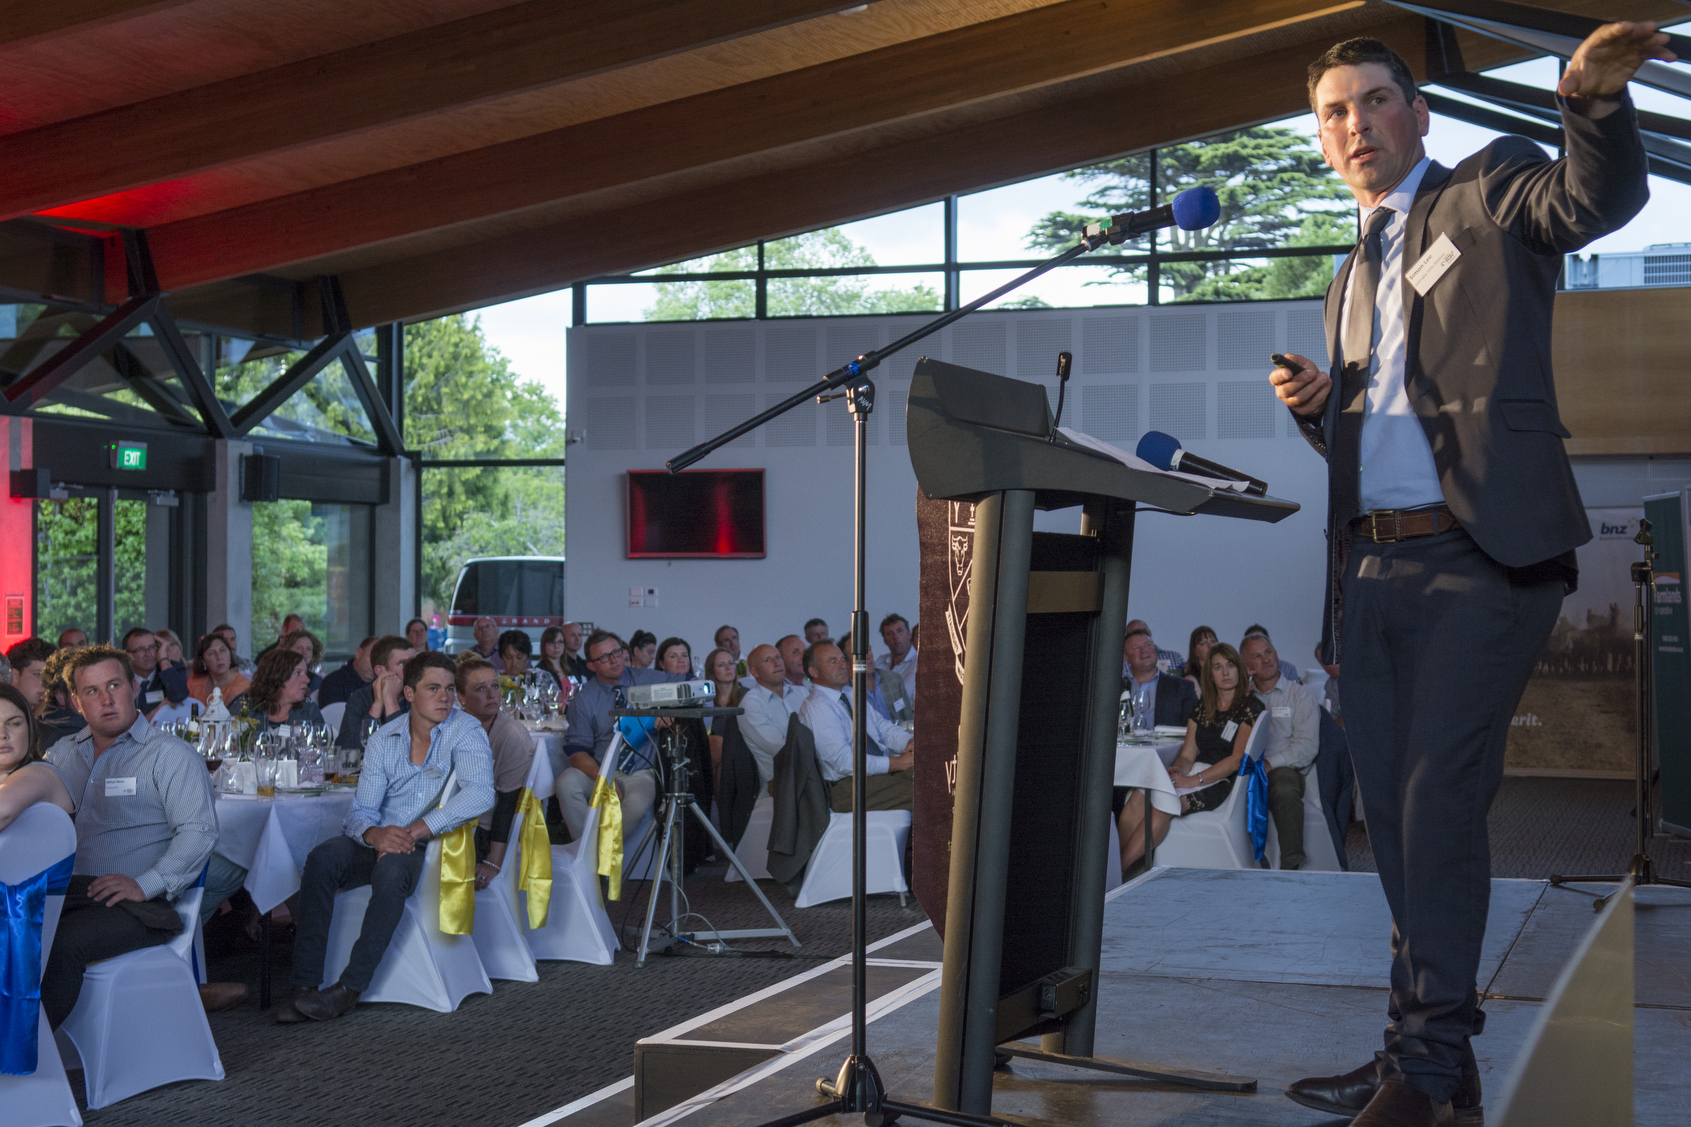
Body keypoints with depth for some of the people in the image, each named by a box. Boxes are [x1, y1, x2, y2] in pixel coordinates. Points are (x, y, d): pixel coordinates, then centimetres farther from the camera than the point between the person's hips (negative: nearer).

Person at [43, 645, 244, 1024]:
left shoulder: (170, 756, 5)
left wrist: (144, 885, -17)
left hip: (136, 905, -5)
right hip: (63, 895, 5)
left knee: (61, 943, -34)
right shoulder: (61, 754, 23)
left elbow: (199, 830, -5)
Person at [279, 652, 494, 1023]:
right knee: (322, 859, -23)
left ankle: (349, 989, -27)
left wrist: (416, 831, -27)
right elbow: (360, 811, 3)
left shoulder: (465, 731, -6)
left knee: (392, 868, -36)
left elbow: (480, 793, -22)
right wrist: (375, 834, -24)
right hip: (384, 838, 4)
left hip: (435, 844, -4)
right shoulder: (384, 739, 7)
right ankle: (305, 985, -22)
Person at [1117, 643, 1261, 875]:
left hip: (1222, 782, -6)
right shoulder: (1202, 708, 18)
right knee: (1138, 798, -25)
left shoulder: (1250, 708, -1)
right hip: (1194, 774, 6)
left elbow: (1237, 759, -10)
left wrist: (1193, 780, -18)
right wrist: (1176, 770, -11)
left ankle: (1120, 870, -34)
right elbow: (1188, 755, 14)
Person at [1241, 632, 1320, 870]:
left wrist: (1270, 763, -15)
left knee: (1285, 790, -38)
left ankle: (1291, 864, -30)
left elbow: (1307, 746, -1)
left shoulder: (1300, 696, 11)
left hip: (1284, 768, -2)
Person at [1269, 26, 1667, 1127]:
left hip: (1480, 554, -7)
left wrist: (1596, 96, -37)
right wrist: (1317, 406, 4)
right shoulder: (1353, 280, 25)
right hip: (1372, 569, 7)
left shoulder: (1490, 189, 5)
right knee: (1394, 817, 8)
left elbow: (1601, 198, -17)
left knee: (1440, 804, -12)